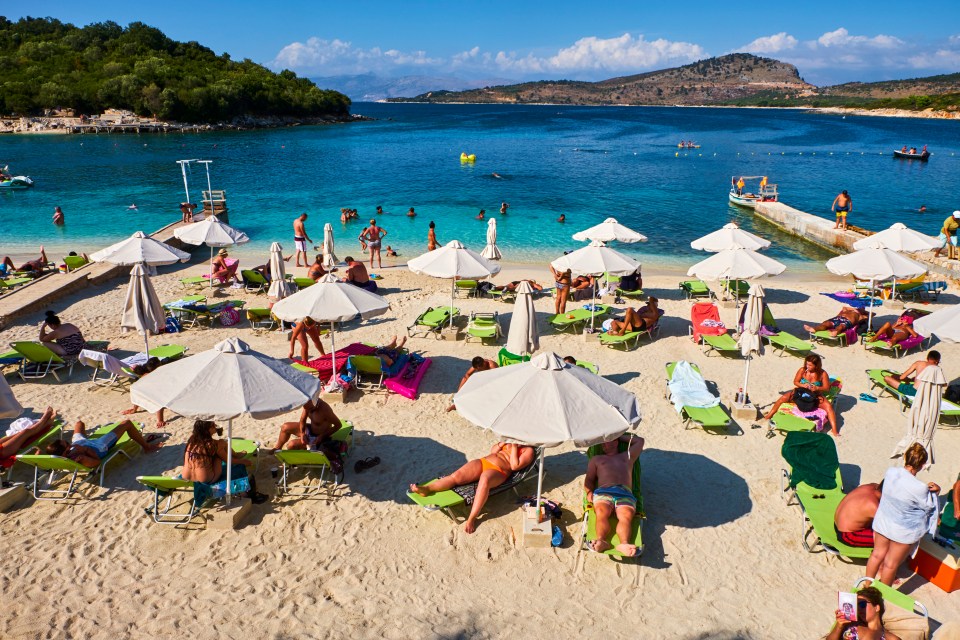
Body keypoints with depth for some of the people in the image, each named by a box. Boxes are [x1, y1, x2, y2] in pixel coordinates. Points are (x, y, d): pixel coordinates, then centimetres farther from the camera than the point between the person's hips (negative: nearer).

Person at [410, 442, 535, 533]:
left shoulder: (528, 450, 10)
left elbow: (515, 466, -5)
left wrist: (514, 447, -4)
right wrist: (503, 443, 14)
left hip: (499, 471, -6)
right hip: (484, 461, 6)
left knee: (484, 479, -42)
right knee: (456, 475, -19)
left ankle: (472, 518, -45)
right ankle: (426, 488, -35)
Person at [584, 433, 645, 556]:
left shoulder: (627, 456, 38)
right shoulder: (596, 459, 36)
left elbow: (640, 440, 45)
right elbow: (589, 479, 24)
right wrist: (589, 492, 3)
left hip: (625, 494, 0)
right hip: (603, 492, 0)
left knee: (626, 516, -34)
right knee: (601, 513, -36)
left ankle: (623, 545, -59)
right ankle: (601, 541, -58)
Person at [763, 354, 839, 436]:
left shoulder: (822, 374, -11)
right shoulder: (802, 370, -8)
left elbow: (827, 388, -7)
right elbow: (795, 382, 0)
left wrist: (817, 388, -28)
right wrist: (803, 385, -22)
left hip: (815, 396, -1)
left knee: (828, 406, -28)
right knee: (783, 398, -19)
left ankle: (834, 430, -27)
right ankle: (768, 416, -10)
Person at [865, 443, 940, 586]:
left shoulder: (890, 472, -15)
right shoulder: (919, 488, -31)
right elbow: (928, 506, -10)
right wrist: (933, 492, 4)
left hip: (882, 522, 5)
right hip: (903, 530, -5)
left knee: (877, 554, 25)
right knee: (891, 563, 16)